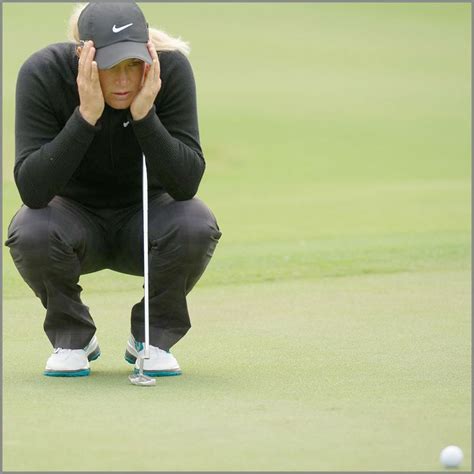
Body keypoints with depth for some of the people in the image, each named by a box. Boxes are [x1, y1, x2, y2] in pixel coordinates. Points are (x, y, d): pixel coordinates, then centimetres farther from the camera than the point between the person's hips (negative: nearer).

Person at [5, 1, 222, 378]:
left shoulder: (171, 69, -23)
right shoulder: (43, 74, -26)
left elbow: (186, 184, -27)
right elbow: (32, 190, -33)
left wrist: (143, 113, -39)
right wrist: (86, 115, -41)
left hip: (146, 216, 1)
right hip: (74, 216, -1)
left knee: (196, 226, -31)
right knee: (30, 233, -33)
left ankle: (153, 338, -3)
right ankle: (72, 338, -3)